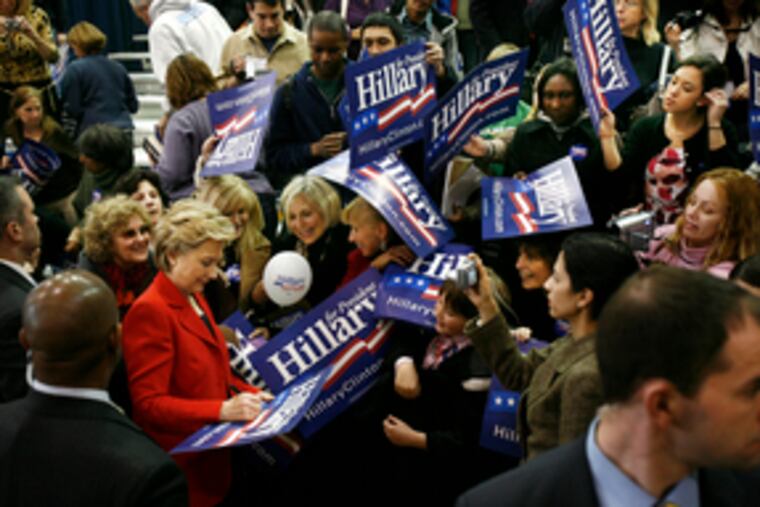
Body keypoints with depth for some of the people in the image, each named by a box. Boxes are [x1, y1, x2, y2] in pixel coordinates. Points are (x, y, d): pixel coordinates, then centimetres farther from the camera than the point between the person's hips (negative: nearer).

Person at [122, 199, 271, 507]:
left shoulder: (195, 299, 13)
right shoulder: (150, 311, -17)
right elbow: (148, 404, -21)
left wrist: (249, 393, 2)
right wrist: (222, 410, -29)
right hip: (183, 470, -9)